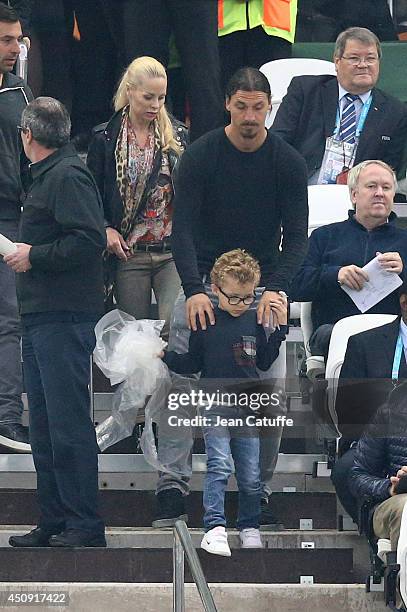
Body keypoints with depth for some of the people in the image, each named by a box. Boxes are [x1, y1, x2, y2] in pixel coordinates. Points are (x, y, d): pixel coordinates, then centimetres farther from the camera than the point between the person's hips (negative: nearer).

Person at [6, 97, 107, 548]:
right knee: (44, 424, 12)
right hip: (41, 316, 10)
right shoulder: (45, 176, 19)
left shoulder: (68, 176, -11)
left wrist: (34, 256, -15)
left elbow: (90, 240, -21)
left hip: (64, 319, -10)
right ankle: (53, 522, 17)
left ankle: (84, 526, -8)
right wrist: (24, 252, 14)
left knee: (68, 423, -10)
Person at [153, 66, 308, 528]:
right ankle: (172, 486, -8)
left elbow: (296, 235, -5)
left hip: (263, 285, 1)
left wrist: (276, 287, -23)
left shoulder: (287, 162, -4)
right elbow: (183, 229, -13)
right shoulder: (199, 156, -9)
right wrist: (194, 290, -28)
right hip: (203, 282, -1)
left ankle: (261, 491, 6)